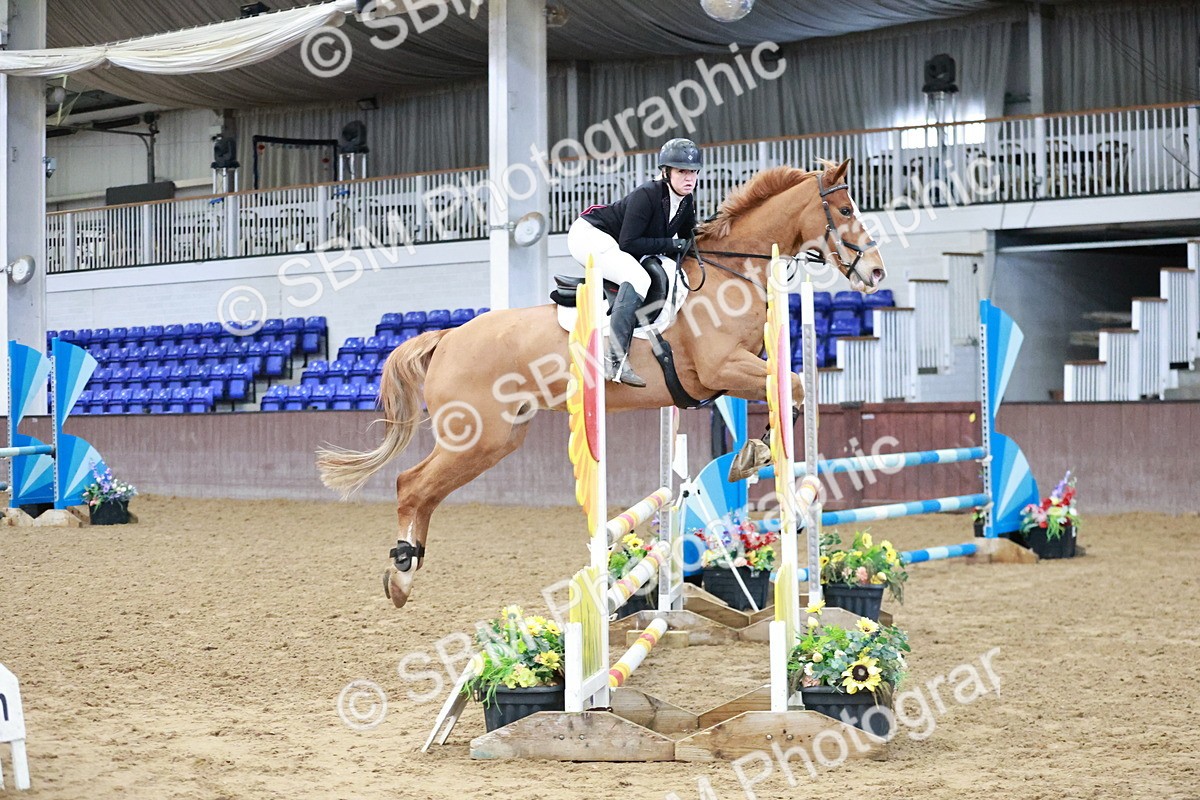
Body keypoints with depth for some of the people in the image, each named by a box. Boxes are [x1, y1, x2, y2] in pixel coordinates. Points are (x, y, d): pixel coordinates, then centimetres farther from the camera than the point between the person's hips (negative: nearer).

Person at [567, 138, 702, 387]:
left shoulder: (687, 203, -1)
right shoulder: (646, 195, -25)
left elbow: (688, 239, 15)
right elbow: (629, 243, -28)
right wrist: (671, 244, -25)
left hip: (614, 247, 10)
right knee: (638, 279, -31)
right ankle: (616, 359, -40)